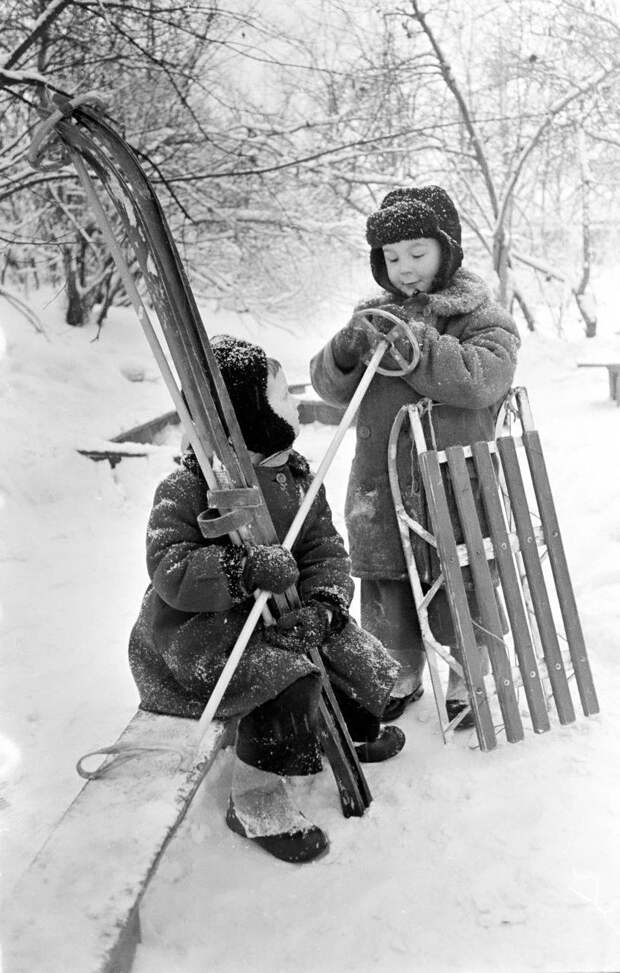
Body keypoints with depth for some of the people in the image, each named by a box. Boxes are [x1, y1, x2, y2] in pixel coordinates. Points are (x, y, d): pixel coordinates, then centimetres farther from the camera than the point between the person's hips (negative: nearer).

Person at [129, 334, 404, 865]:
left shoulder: (297, 475, 1)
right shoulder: (185, 489, -19)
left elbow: (326, 550, -4)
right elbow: (169, 572, -27)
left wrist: (324, 606, -25)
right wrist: (246, 568, -41)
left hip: (277, 615, 7)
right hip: (193, 629, -7)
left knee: (363, 659, 3)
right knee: (288, 677, -30)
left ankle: (347, 732, 38)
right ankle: (255, 801, -8)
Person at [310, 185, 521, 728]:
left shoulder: (483, 318, 0)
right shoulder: (375, 316, 11)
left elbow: (479, 379, -19)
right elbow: (330, 388, 5)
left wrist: (412, 344, -25)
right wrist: (346, 351, -16)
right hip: (381, 483, 4)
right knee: (388, 593, 13)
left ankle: (465, 687, 28)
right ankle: (404, 680, 35)